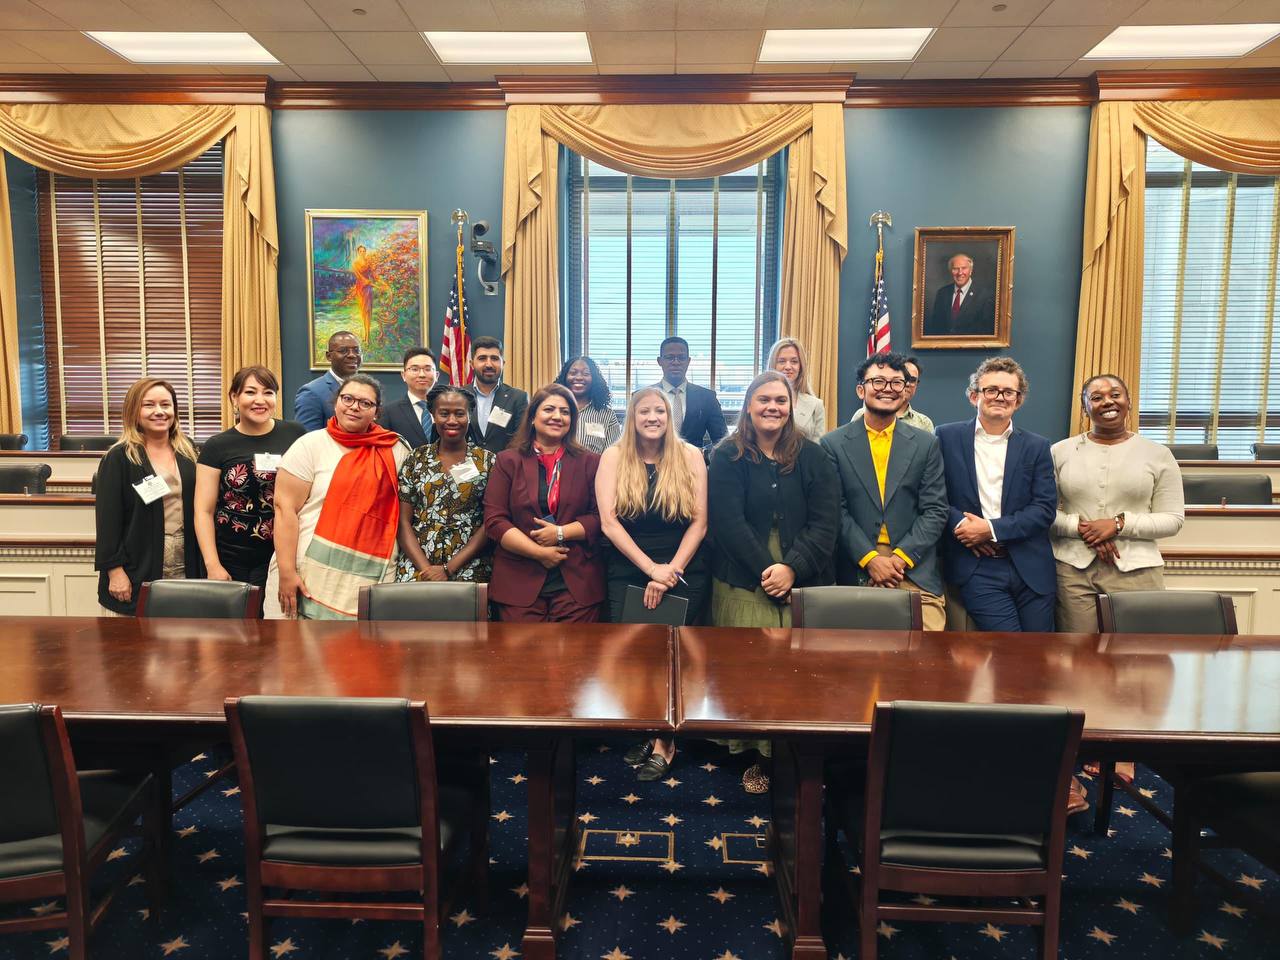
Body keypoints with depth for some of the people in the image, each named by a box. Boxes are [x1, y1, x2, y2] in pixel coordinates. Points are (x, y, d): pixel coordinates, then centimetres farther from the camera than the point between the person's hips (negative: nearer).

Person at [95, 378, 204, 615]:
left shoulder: (188, 452, 10)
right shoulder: (118, 458, -5)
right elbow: (107, 518, -7)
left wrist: (201, 566, 10)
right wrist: (114, 570, -12)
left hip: (184, 571, 4)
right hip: (137, 574, -4)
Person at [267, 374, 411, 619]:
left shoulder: (396, 450, 7)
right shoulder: (310, 445, 1)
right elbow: (285, 508, -4)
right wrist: (287, 572, -11)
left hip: (372, 580, 2)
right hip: (309, 575, -2)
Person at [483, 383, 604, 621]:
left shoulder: (589, 463, 9)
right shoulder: (508, 461, 7)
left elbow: (601, 517, 4)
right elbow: (494, 520, -1)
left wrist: (561, 532, -11)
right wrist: (539, 553, -10)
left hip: (577, 584, 1)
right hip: (519, 583, 0)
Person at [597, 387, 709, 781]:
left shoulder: (690, 456, 0)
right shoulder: (614, 457, -1)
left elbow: (699, 523, -3)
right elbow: (608, 521, -8)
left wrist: (669, 573, -11)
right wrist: (651, 568, -13)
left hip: (683, 572, 0)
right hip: (628, 571, 1)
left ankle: (662, 742, 17)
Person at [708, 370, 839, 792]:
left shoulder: (812, 457, 7)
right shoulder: (727, 458, 2)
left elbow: (825, 523, -1)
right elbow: (729, 524, -7)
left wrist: (793, 568, -14)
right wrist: (767, 571, -15)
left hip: (804, 580, 1)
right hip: (744, 582, -1)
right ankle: (759, 757, 12)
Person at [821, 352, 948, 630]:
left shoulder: (927, 444, 8)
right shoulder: (833, 444, 3)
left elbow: (936, 511, 3)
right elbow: (837, 511, -1)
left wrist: (901, 556, -8)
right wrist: (869, 559, -10)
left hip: (915, 569, 1)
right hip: (855, 570, -1)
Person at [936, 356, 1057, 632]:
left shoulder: (1037, 446, 8)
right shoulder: (947, 437, 4)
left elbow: (1045, 508, 0)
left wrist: (991, 529, -11)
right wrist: (960, 524, -16)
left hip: (1030, 567, 3)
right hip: (977, 568, -3)